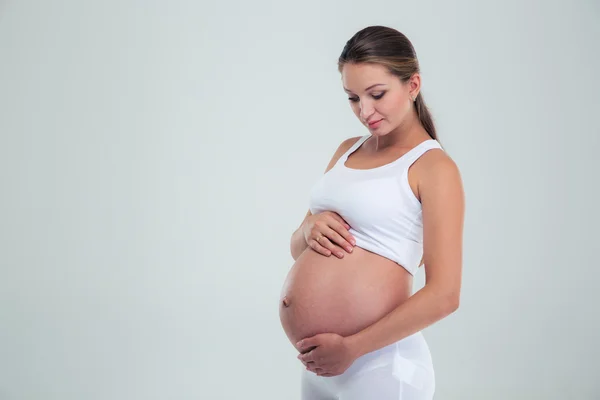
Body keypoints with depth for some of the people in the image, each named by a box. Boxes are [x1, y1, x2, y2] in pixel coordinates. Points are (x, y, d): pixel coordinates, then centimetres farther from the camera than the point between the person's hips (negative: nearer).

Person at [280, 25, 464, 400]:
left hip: (378, 366, -6)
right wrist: (310, 229, -6)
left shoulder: (434, 166, -10)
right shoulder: (347, 150, 10)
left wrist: (350, 348, -15)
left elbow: (444, 295, -16)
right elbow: (297, 248, 16)